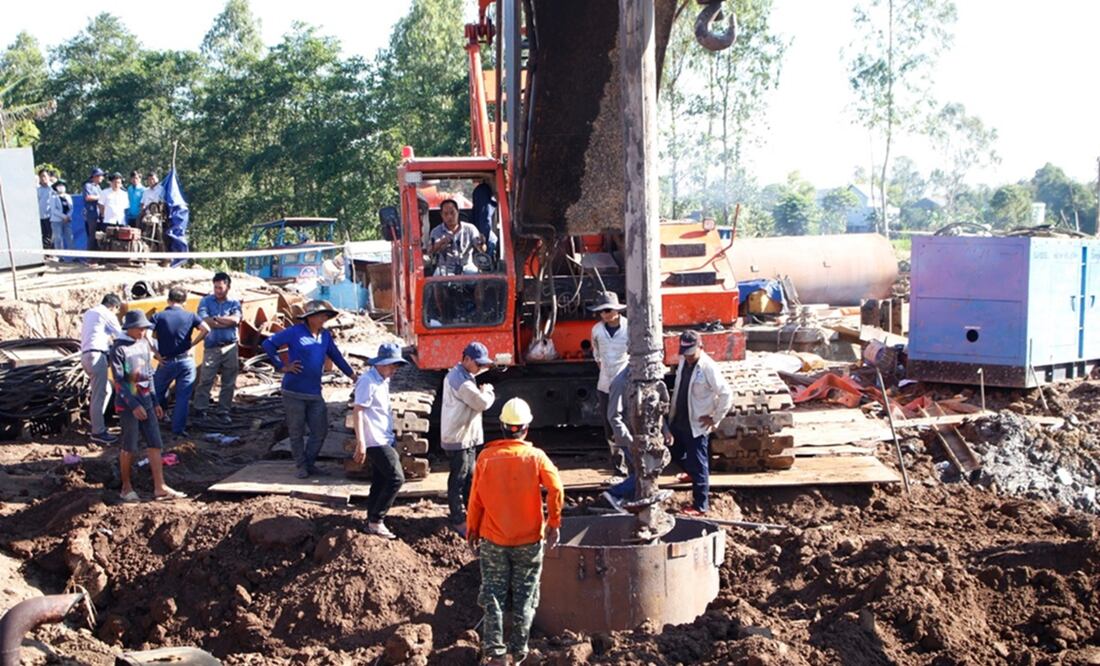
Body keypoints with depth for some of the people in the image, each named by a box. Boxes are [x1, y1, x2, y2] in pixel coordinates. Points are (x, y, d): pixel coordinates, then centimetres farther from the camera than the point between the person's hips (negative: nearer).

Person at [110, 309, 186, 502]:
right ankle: (126, 487, 18)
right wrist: (133, 405, -21)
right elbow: (119, 380, -15)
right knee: (130, 447, 2)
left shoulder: (145, 344, 9)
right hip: (127, 403, -6)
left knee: (155, 444, 2)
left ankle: (160, 488, 4)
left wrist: (155, 403, 16)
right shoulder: (119, 348, -10)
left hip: (146, 401, 6)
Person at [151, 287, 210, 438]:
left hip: (166, 362, 0)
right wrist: (192, 344, -4)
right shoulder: (190, 316, -1)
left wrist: (157, 354, -8)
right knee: (183, 397, 5)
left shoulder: (159, 316, -3)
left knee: (158, 393, 20)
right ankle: (179, 428, 4)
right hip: (186, 361, 0)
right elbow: (206, 329, -13)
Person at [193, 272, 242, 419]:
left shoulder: (234, 303, 7)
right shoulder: (206, 301, 4)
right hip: (211, 347, -2)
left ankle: (224, 411, 16)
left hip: (230, 347, 2)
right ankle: (200, 409, 8)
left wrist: (216, 318, -9)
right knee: (206, 380, -2)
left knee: (229, 383, 7)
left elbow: (235, 319, -11)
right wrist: (228, 322, -11)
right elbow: (204, 320, -12)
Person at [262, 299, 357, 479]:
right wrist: (282, 367, -10)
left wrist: (353, 376, 18)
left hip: (315, 393, 5)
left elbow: (336, 356, 19)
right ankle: (301, 466, 18)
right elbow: (268, 344, -7)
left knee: (320, 431, 7)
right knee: (296, 432, 6)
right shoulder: (295, 332, -8)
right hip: (294, 392, -5)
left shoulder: (325, 336, 9)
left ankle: (310, 463, 23)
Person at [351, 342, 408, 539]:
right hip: (376, 441, -9)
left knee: (380, 482, 11)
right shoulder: (368, 381, -15)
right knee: (396, 478, -12)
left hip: (384, 440, 9)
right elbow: (358, 412, -18)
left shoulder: (383, 381, 14)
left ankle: (372, 522, 18)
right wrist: (360, 442, -22)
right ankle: (376, 521, -4)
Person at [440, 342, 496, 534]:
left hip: (467, 437, 10)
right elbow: (482, 403, -23)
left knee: (469, 477, 19)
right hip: (458, 439, -10)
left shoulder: (460, 375, 11)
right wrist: (488, 390, -4)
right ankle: (459, 521, 8)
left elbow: (473, 399, 19)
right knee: (458, 480, 0)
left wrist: (482, 392, 1)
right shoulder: (460, 381, -23)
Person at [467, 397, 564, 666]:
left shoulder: (486, 457, -6)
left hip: (493, 540, 0)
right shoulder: (536, 456, -8)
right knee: (525, 597, 12)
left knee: (493, 595, 10)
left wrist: (472, 530, 9)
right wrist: (553, 523, -7)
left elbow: (475, 498, -2)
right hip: (529, 540, 0)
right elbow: (556, 490, -18)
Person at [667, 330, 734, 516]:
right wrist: (672, 412, 14)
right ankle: (693, 473, 53)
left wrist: (715, 419, -15)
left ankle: (700, 505, 12)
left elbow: (726, 395, -20)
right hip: (679, 420, 8)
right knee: (677, 453, 24)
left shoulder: (708, 367, -22)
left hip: (697, 425, -8)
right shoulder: (684, 361, 1)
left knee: (698, 464, 0)